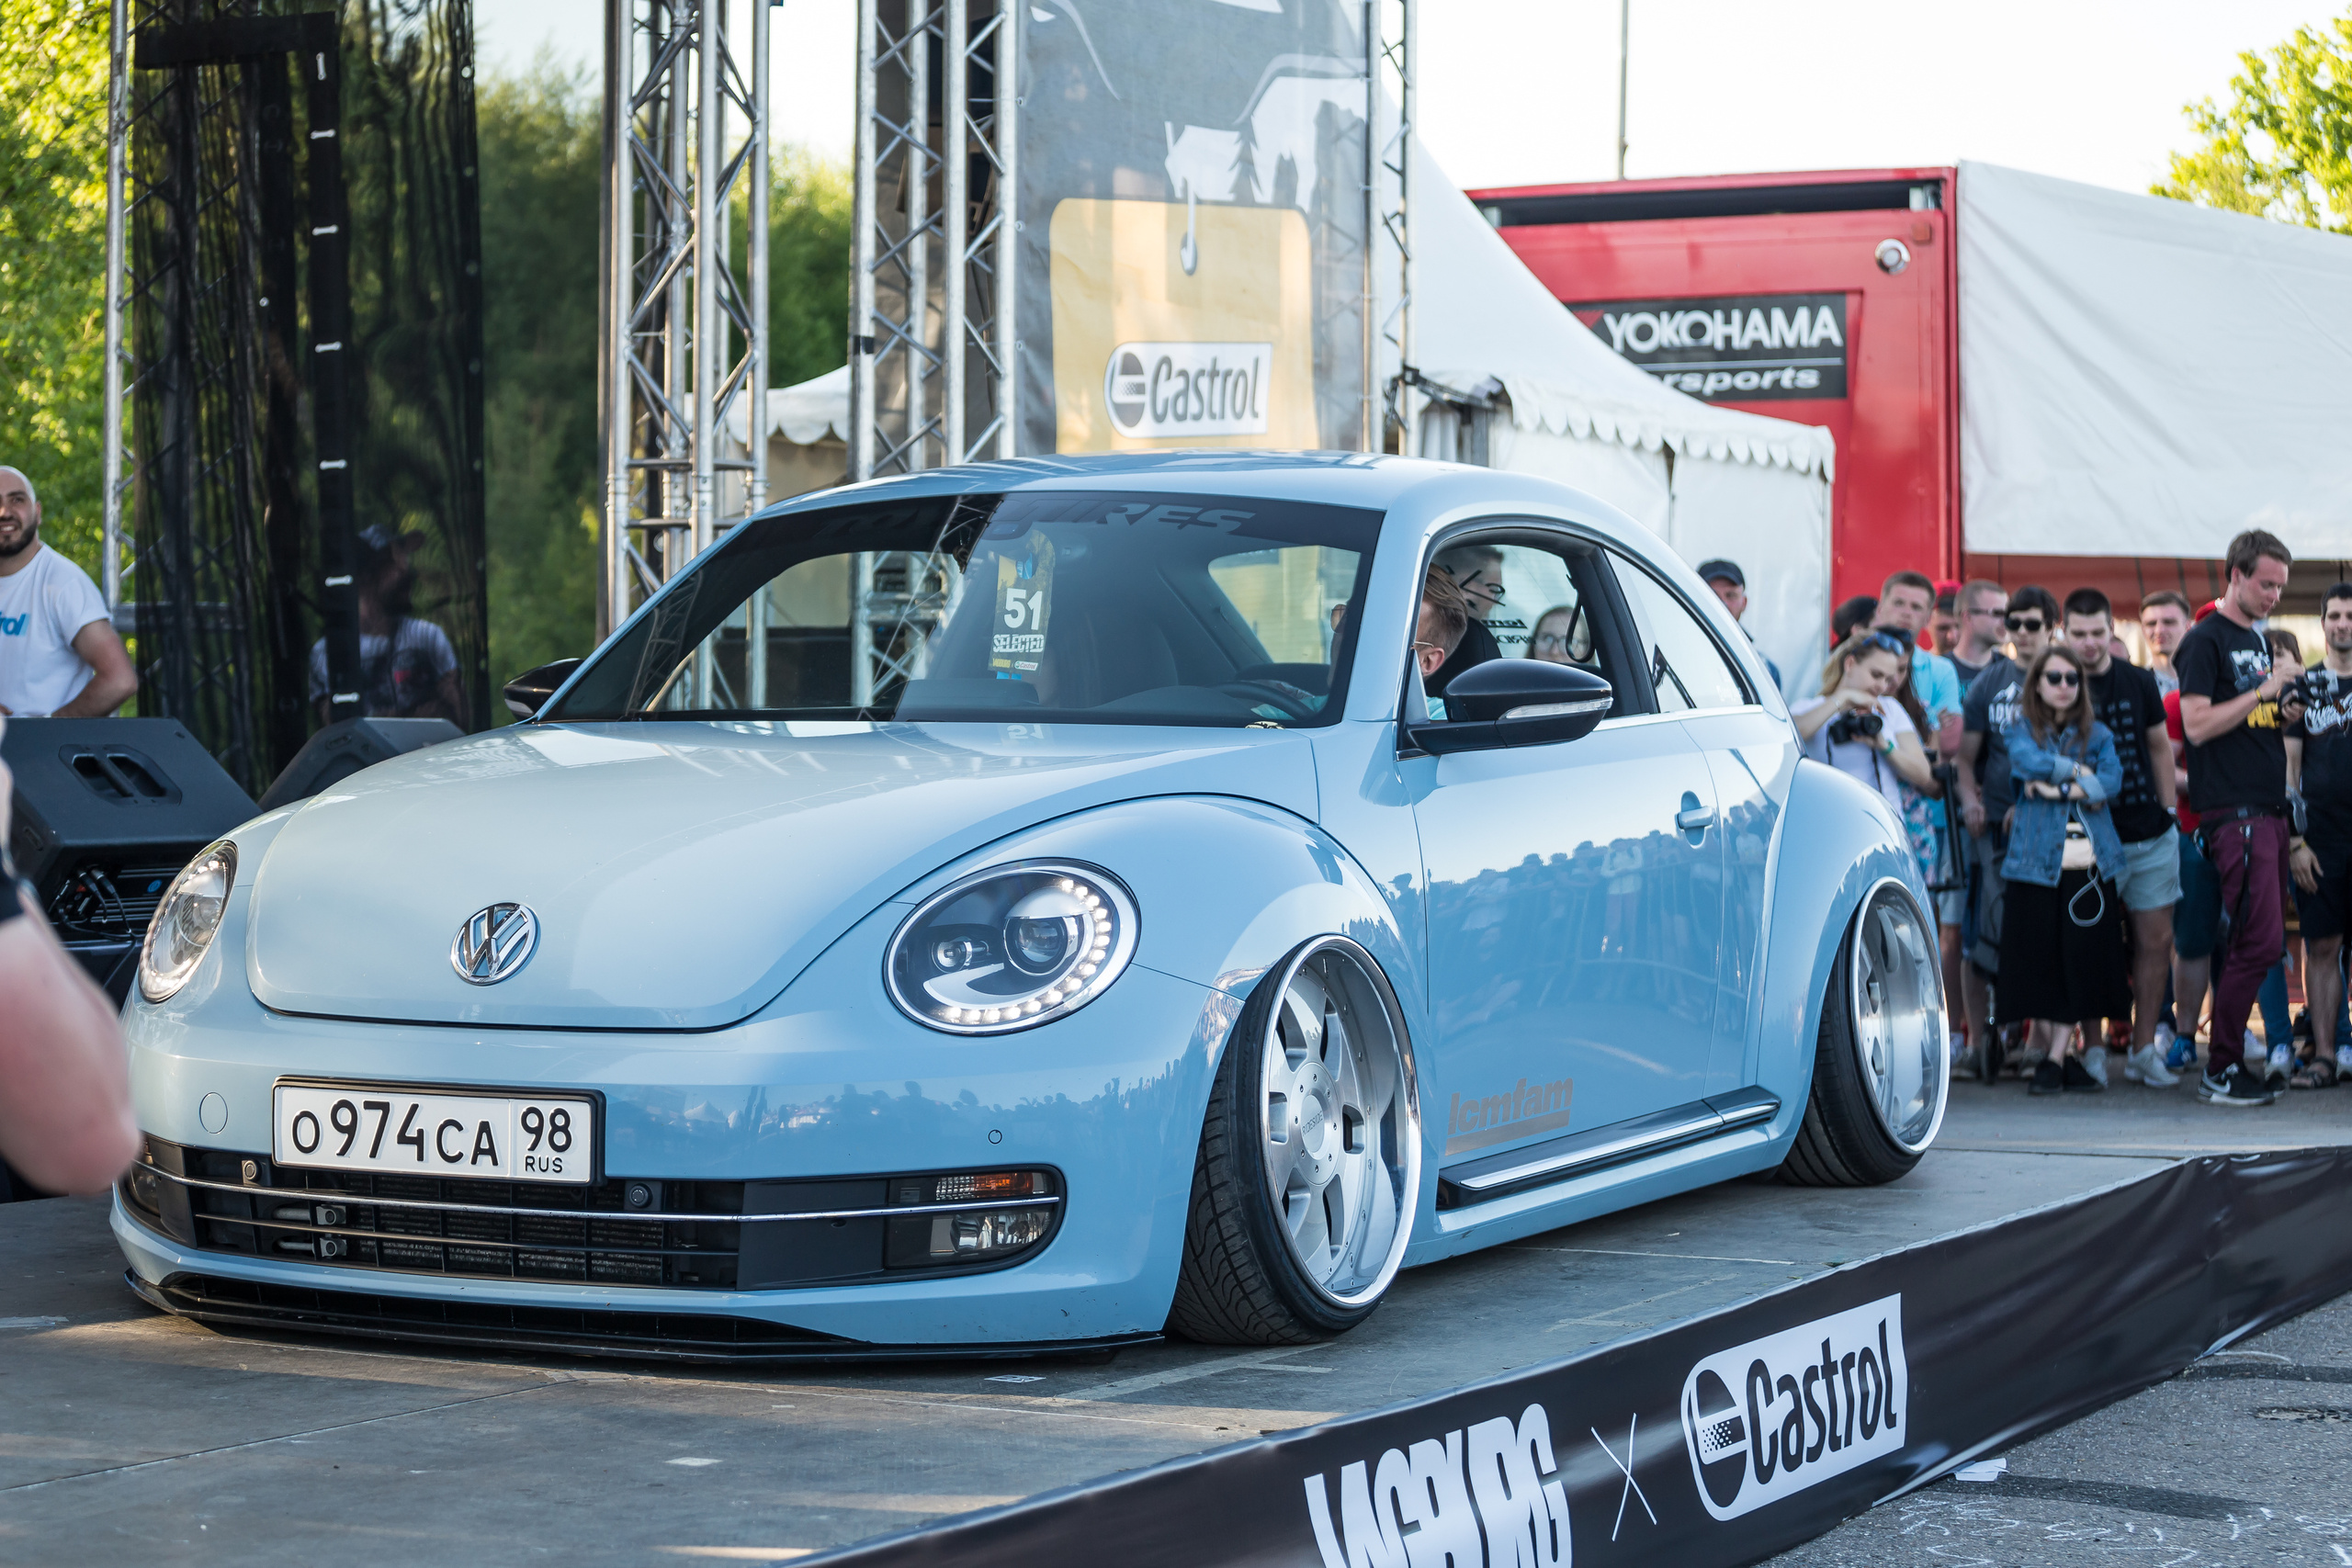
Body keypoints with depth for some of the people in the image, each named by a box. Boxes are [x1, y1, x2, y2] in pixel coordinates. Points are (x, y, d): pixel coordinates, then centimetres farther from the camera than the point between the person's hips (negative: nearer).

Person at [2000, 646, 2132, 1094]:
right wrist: (2081, 772, -7)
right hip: (2037, 857, -1)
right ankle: (2065, 1059, 3)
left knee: (2081, 960, -5)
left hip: (2090, 860, 2)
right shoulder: (2021, 730, 10)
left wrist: (2057, 787, -12)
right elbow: (2029, 761, -13)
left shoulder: (2097, 734, 14)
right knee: (2039, 961, -5)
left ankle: (2056, 1058, -2)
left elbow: (2111, 781, -4)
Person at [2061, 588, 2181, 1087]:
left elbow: (2160, 748, 17)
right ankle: (2093, 1047, 8)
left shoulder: (2138, 682, 6)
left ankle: (2143, 1049, 13)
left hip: (2151, 838, 3)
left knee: (2155, 940, 4)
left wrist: (2169, 811, 14)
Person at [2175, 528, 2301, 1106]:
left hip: (2267, 808, 9)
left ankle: (2233, 1061, 12)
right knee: (2259, 940, -13)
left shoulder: (2257, 641, 19)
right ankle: (2220, 1071, -7)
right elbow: (2198, 725, -16)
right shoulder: (2205, 641, -8)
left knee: (2249, 940, 7)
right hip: (2233, 813, -9)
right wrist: (2263, 692, -16)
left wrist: (2286, 712, 6)